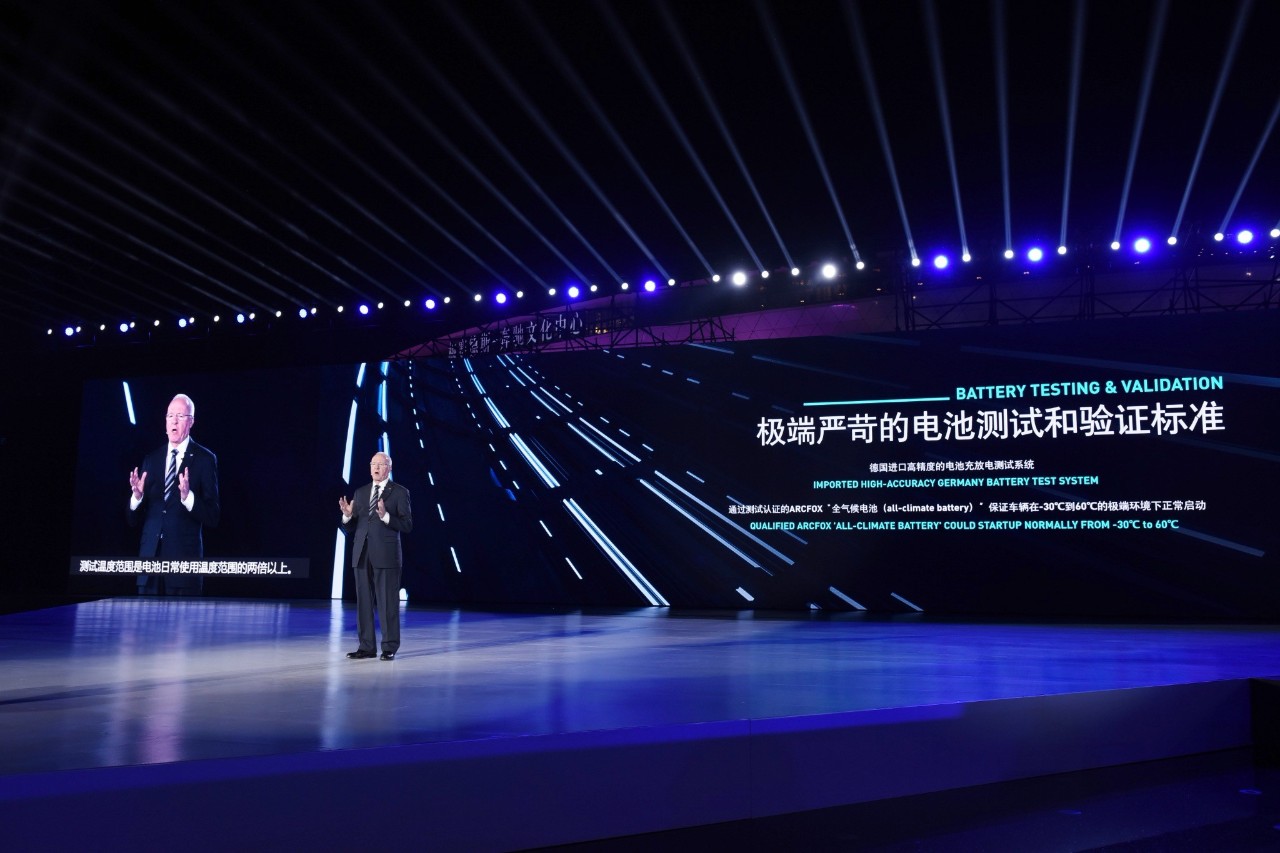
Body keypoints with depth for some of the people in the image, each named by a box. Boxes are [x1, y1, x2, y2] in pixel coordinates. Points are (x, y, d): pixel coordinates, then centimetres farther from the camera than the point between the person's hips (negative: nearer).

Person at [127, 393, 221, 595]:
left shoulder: (204, 459, 1)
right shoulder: (151, 459, 13)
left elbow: (213, 518, -4)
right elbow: (134, 521, 13)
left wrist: (188, 496, -21)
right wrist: (137, 495, -8)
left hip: (184, 559, -4)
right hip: (150, 557, 4)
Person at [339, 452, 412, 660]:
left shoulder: (400, 492, 1)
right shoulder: (360, 492, 15)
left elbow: (407, 525, -7)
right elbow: (351, 529, 14)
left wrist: (385, 516, -20)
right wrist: (347, 516, -7)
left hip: (386, 555, -5)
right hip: (362, 555, 5)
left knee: (387, 603, -3)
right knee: (363, 602, 7)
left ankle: (390, 648, 4)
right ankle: (366, 646, 15)